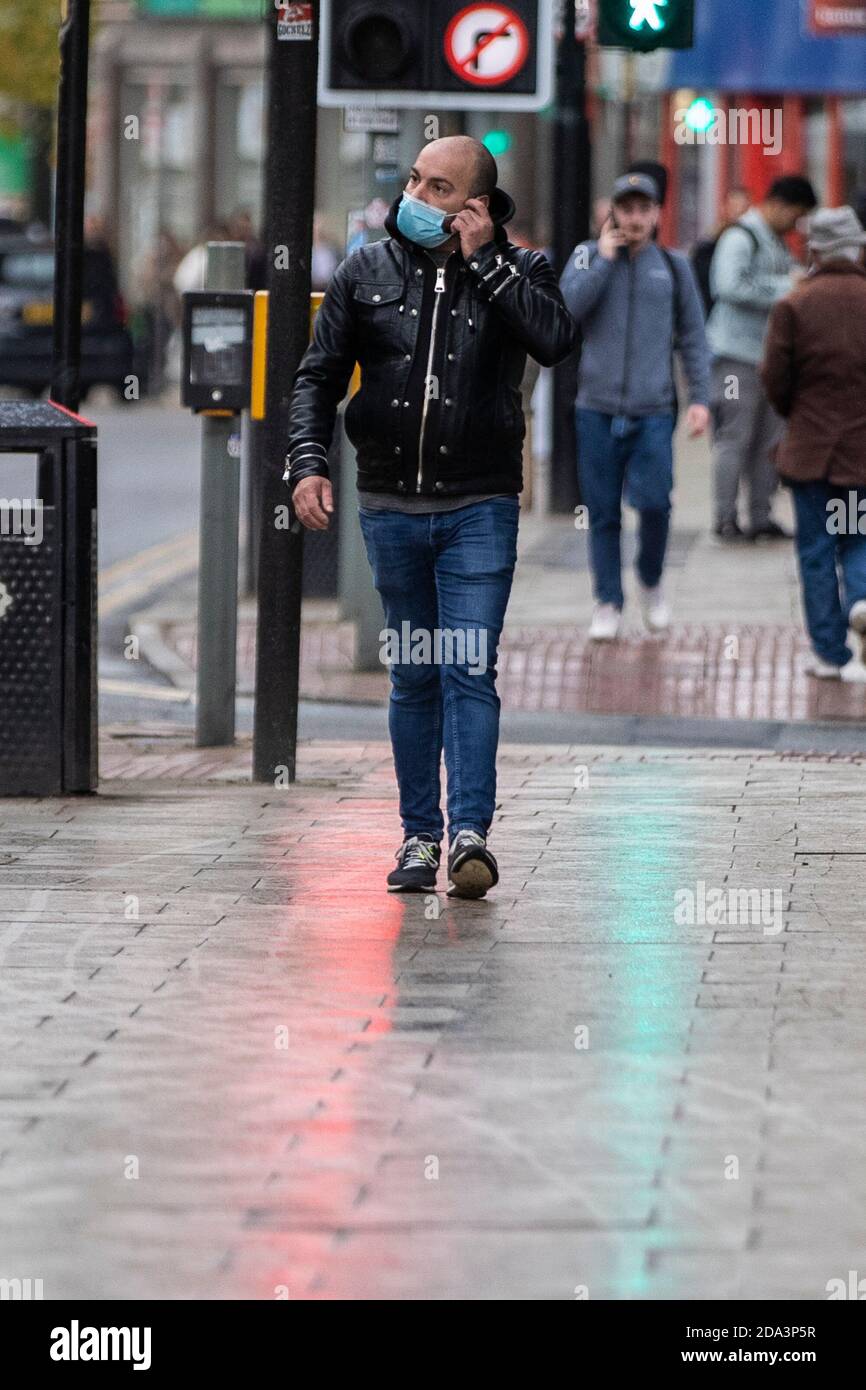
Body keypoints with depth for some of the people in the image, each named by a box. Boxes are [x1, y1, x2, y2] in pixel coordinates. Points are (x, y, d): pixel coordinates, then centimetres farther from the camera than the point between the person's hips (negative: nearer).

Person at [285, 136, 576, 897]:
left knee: (469, 670, -10)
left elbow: (556, 339, -19)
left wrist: (483, 260, -16)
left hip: (479, 508, -3)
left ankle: (471, 833, -13)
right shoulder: (368, 271, 7)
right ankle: (420, 834, 14)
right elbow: (319, 376, 9)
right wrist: (307, 462, -5)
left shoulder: (517, 270, 0)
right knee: (412, 676, 8)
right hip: (391, 508, 3)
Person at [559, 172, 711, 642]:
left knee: (654, 502, -13)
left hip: (654, 410, 0)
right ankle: (608, 604, 11)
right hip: (597, 408, 0)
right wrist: (604, 259, -8)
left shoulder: (673, 267, 10)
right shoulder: (589, 256, 8)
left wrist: (700, 397, 4)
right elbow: (567, 308, -8)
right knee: (603, 512, 1)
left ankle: (651, 582, 12)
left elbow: (693, 337, 12)